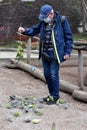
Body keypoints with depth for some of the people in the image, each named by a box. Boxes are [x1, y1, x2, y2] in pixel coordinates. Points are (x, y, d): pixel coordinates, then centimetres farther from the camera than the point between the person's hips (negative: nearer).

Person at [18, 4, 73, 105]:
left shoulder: (61, 21, -7)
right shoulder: (43, 22, 9)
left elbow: (68, 37, -4)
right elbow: (34, 30, 18)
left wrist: (67, 52, -8)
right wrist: (25, 30, -2)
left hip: (55, 53, -6)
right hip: (45, 53, 6)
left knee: (54, 75, -4)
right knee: (47, 74, 11)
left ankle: (55, 97, 10)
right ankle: (51, 94, 26)